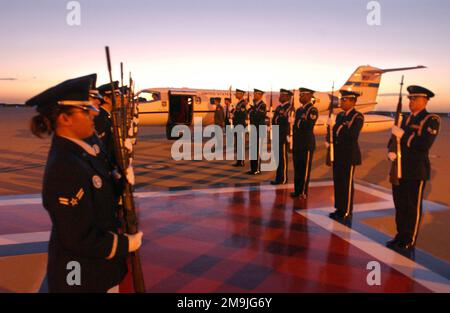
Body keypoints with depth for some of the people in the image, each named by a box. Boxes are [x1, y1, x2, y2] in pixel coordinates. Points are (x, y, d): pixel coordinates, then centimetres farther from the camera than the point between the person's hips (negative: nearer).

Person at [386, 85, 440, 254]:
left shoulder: (432, 120, -8)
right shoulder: (406, 119, 13)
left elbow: (424, 145, -19)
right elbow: (394, 138, 9)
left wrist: (403, 135, -22)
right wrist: (391, 151, -11)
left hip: (417, 171, -6)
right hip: (399, 169, 6)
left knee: (413, 207, 2)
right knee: (400, 205, 12)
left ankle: (409, 242, 13)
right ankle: (400, 236, 24)